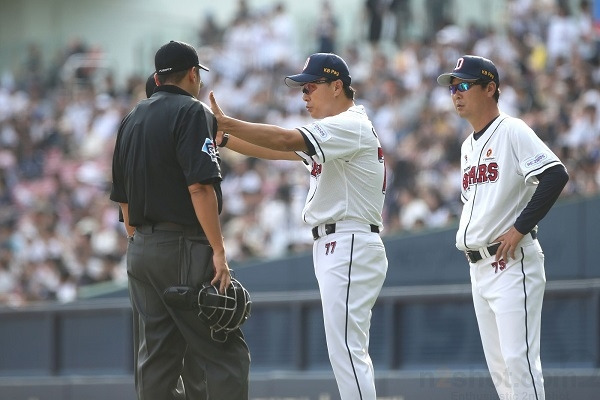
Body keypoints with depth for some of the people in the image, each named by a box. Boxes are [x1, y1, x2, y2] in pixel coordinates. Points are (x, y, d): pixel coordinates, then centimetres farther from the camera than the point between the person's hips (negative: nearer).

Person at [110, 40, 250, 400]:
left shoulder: (132, 120, 16)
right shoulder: (192, 113, -7)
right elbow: (200, 185, -18)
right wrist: (219, 250, -19)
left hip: (141, 249, 8)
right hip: (185, 248, -8)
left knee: (154, 359, 7)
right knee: (224, 355, -8)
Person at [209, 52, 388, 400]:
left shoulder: (352, 126, -12)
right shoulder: (334, 132, 21)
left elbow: (285, 140, -24)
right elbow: (276, 150, 17)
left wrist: (225, 123, -25)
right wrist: (223, 138, 6)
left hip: (350, 249, -11)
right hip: (333, 249, 11)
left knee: (346, 349, -14)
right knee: (349, 352, 11)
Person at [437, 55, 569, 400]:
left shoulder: (512, 131, -8)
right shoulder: (468, 146, 19)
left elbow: (556, 175, -21)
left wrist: (520, 228, -21)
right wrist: (465, 235, 13)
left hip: (512, 263, -9)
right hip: (479, 266, 9)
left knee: (518, 357, -14)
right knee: (498, 364, 9)